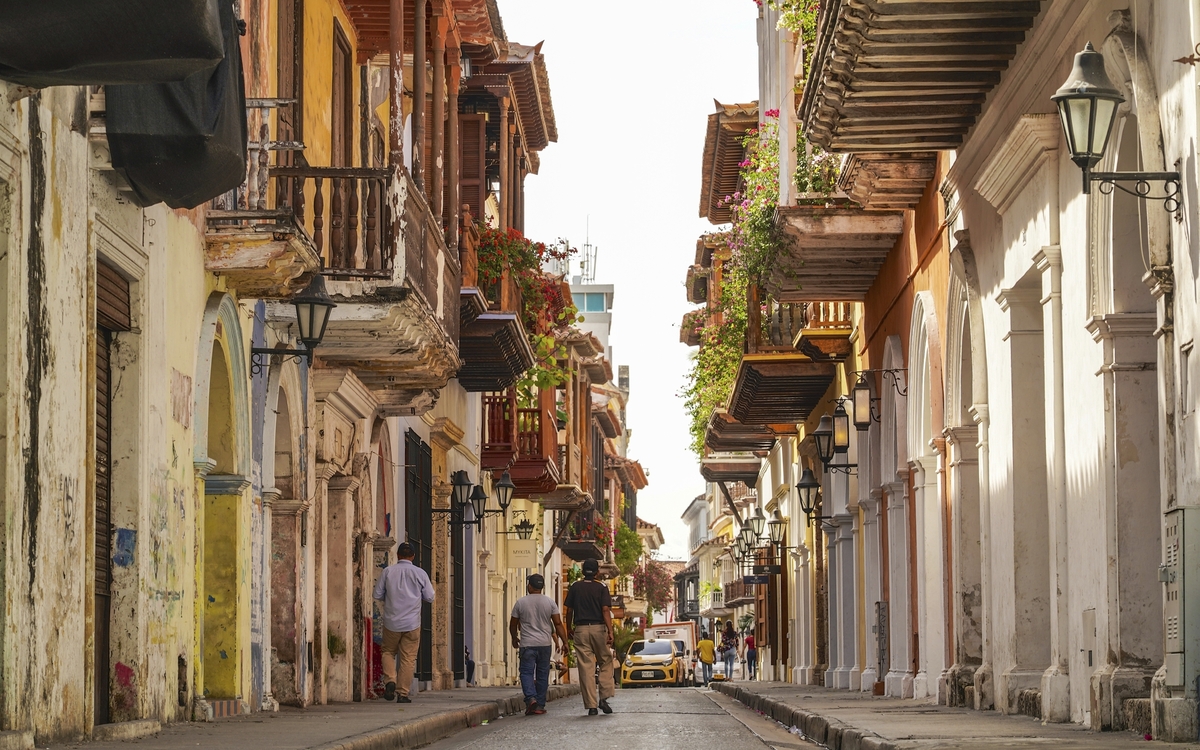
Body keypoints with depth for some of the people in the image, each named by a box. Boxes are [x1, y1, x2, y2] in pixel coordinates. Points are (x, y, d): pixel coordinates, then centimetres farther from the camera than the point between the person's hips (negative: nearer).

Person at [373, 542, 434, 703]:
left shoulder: (388, 571, -2)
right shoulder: (420, 573, -3)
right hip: (412, 623, -1)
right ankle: (404, 693, 3)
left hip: (391, 622, 1)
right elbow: (430, 597, 2)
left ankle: (390, 680, -4)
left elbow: (378, 594, 0)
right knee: (408, 658, 5)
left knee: (388, 652, 19)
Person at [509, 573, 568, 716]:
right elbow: (558, 624, -2)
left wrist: (514, 638, 24)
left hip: (527, 644, -2)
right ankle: (540, 706, 9)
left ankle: (531, 698, -24)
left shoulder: (520, 603, -2)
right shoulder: (549, 602, 1)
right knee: (542, 674, 8)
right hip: (545, 644, 2)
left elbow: (513, 624, 7)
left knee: (527, 672, 0)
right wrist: (564, 642, 3)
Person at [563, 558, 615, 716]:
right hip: (598, 629, -1)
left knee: (586, 668, 0)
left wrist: (569, 629, 18)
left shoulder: (575, 587, 4)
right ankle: (604, 698, 1)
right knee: (606, 662, 14)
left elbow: (569, 610, 6)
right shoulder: (601, 588, -1)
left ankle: (591, 705, -2)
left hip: (581, 629, 1)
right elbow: (605, 610, -10)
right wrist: (610, 631, -13)